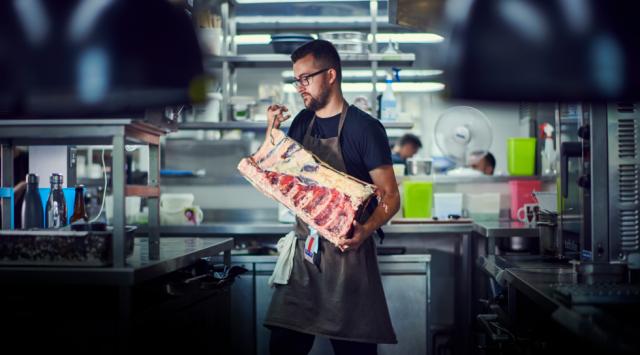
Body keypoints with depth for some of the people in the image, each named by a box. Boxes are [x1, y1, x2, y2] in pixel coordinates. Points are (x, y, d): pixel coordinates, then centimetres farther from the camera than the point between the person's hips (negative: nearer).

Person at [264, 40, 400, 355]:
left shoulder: (365, 127, -8)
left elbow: (390, 197, -8)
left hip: (346, 252, -5)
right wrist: (272, 131, 4)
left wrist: (366, 230, -27)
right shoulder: (302, 123, 11)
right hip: (303, 249, 5)